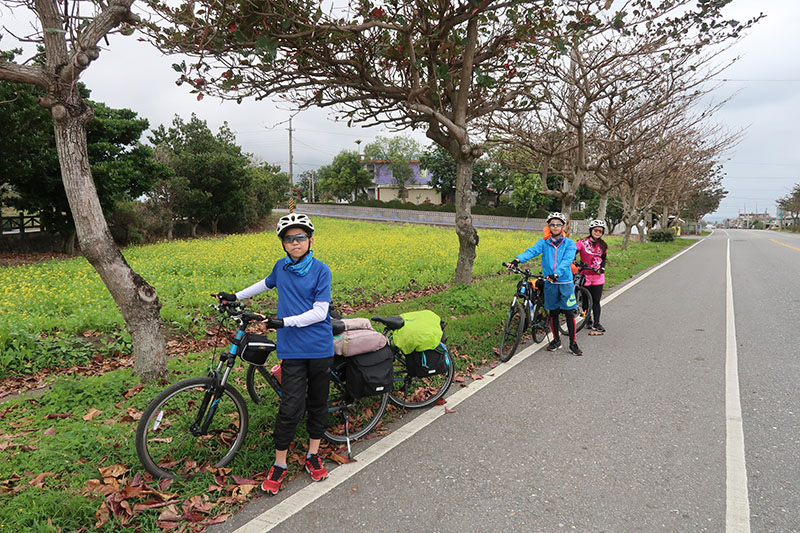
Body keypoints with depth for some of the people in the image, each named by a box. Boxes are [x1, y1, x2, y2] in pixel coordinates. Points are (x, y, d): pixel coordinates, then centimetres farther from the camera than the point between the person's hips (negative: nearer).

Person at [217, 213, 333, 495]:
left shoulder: (320, 270, -7)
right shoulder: (281, 267, 5)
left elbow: (320, 312, -13)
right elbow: (267, 284, 29)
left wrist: (285, 321, -20)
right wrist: (236, 296, 31)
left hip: (320, 347, -1)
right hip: (292, 348, 1)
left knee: (318, 402, 13)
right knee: (291, 407, -3)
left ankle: (313, 455, 31)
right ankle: (279, 464, 15)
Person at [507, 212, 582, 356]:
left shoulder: (569, 244, -1)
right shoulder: (544, 242, 3)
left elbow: (567, 260, -17)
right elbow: (532, 251, -15)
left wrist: (556, 273, -36)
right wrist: (518, 259, -35)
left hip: (565, 282, -2)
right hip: (550, 283, 2)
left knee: (569, 313, -1)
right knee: (553, 312, 12)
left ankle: (573, 343, 12)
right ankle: (556, 340, 28)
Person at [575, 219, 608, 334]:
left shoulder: (602, 245, 6)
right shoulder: (582, 242, -7)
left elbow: (603, 259, 16)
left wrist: (602, 268, -1)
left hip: (598, 276, 2)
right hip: (585, 276, -2)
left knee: (596, 301, 3)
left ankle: (596, 324, 9)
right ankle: (588, 321, 24)